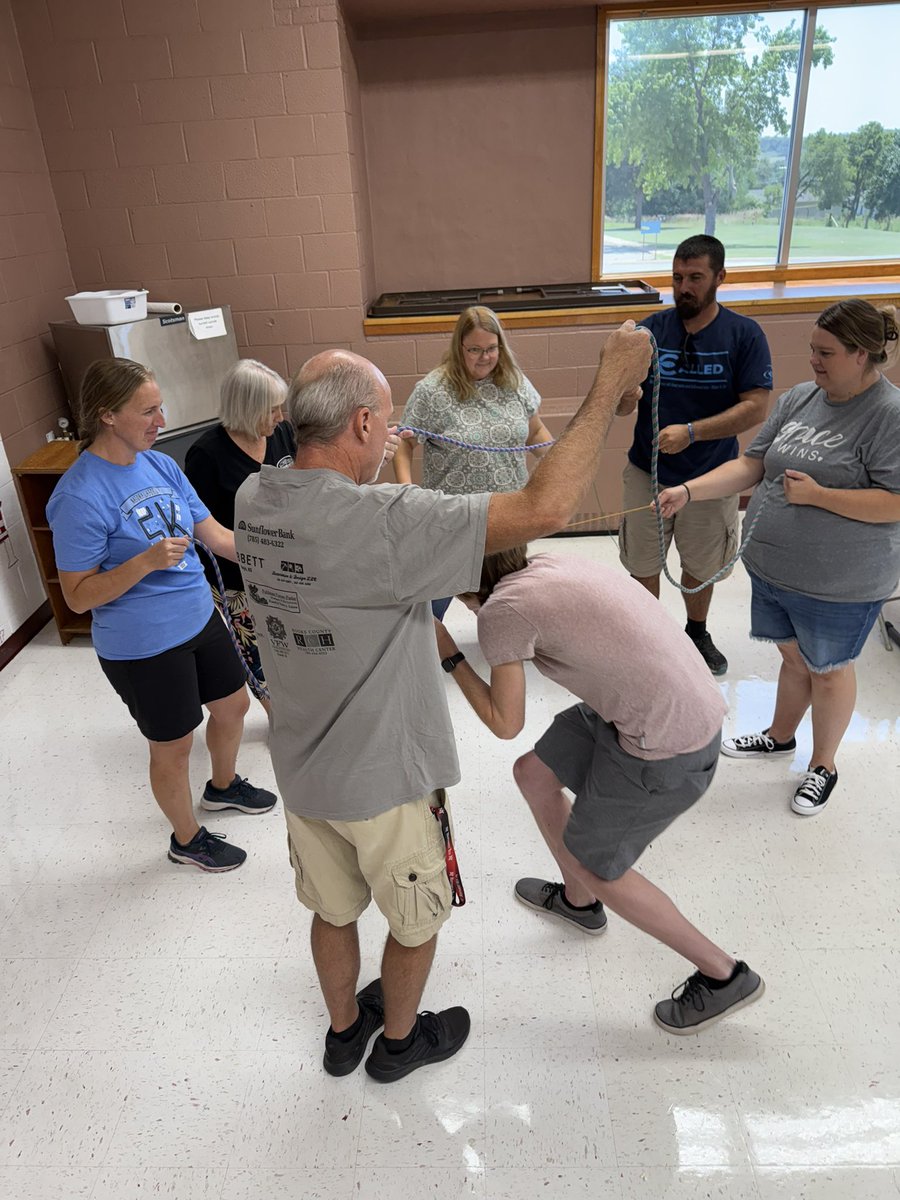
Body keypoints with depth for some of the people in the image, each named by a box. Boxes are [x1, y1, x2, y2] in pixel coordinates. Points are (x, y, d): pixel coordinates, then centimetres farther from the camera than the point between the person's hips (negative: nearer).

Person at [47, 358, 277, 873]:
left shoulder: (160, 463, -2)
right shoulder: (80, 496, -22)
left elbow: (216, 535, 3)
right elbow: (78, 597, -18)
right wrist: (145, 562, -33)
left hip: (199, 618, 7)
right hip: (143, 648, -7)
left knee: (234, 705, 24)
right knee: (174, 746, 12)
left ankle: (223, 785, 55)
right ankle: (187, 837, 40)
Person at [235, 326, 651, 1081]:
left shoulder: (254, 499, -9)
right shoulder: (380, 521, -32)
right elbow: (546, 509, -34)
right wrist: (610, 384, -25)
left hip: (301, 769, 7)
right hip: (385, 777, -6)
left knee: (333, 910, 29)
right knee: (416, 918, 23)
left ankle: (345, 1030, 53)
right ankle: (400, 1040, 48)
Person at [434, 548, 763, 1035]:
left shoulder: (502, 609, -19)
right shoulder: (545, 567, 3)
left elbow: (504, 723, -8)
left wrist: (449, 655, -1)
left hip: (666, 753, -9)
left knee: (594, 861, 13)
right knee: (533, 773, 21)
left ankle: (724, 976, 26)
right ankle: (578, 901, 45)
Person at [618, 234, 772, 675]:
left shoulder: (745, 335, -10)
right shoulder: (651, 330, -7)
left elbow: (756, 407, -16)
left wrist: (691, 432, -28)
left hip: (711, 477, 0)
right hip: (647, 473, 1)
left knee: (701, 566, 18)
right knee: (643, 564, 13)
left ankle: (697, 632, 44)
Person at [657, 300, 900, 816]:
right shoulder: (800, 399, 3)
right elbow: (752, 464, 3)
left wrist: (816, 494, -23)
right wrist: (689, 490, -8)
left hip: (838, 585, -5)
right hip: (771, 568, 6)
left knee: (828, 669, 14)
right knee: (794, 656, 24)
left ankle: (823, 765, 35)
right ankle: (780, 736, 47)